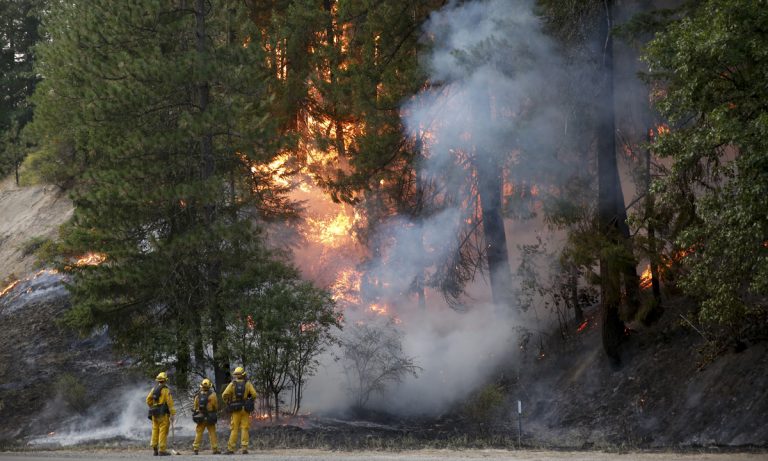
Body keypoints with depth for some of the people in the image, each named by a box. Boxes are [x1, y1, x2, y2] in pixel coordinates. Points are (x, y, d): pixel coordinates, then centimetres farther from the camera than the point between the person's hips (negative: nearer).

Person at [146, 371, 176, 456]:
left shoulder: (154, 389, 10)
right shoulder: (165, 390, -10)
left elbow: (148, 400, 13)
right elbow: (169, 402, -15)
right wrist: (173, 413, -13)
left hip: (155, 413, 7)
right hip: (163, 413, -7)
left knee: (155, 430, 11)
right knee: (163, 431, -6)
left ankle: (155, 449, 13)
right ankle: (162, 450, -8)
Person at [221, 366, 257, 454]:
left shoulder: (232, 384, -1)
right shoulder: (248, 383, 0)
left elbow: (224, 395, -10)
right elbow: (254, 394, -9)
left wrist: (229, 403, 6)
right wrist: (249, 401, 9)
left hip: (236, 409, 0)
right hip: (245, 409, 0)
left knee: (234, 429, 2)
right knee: (244, 429, 2)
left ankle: (231, 449, -2)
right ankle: (244, 448, -6)